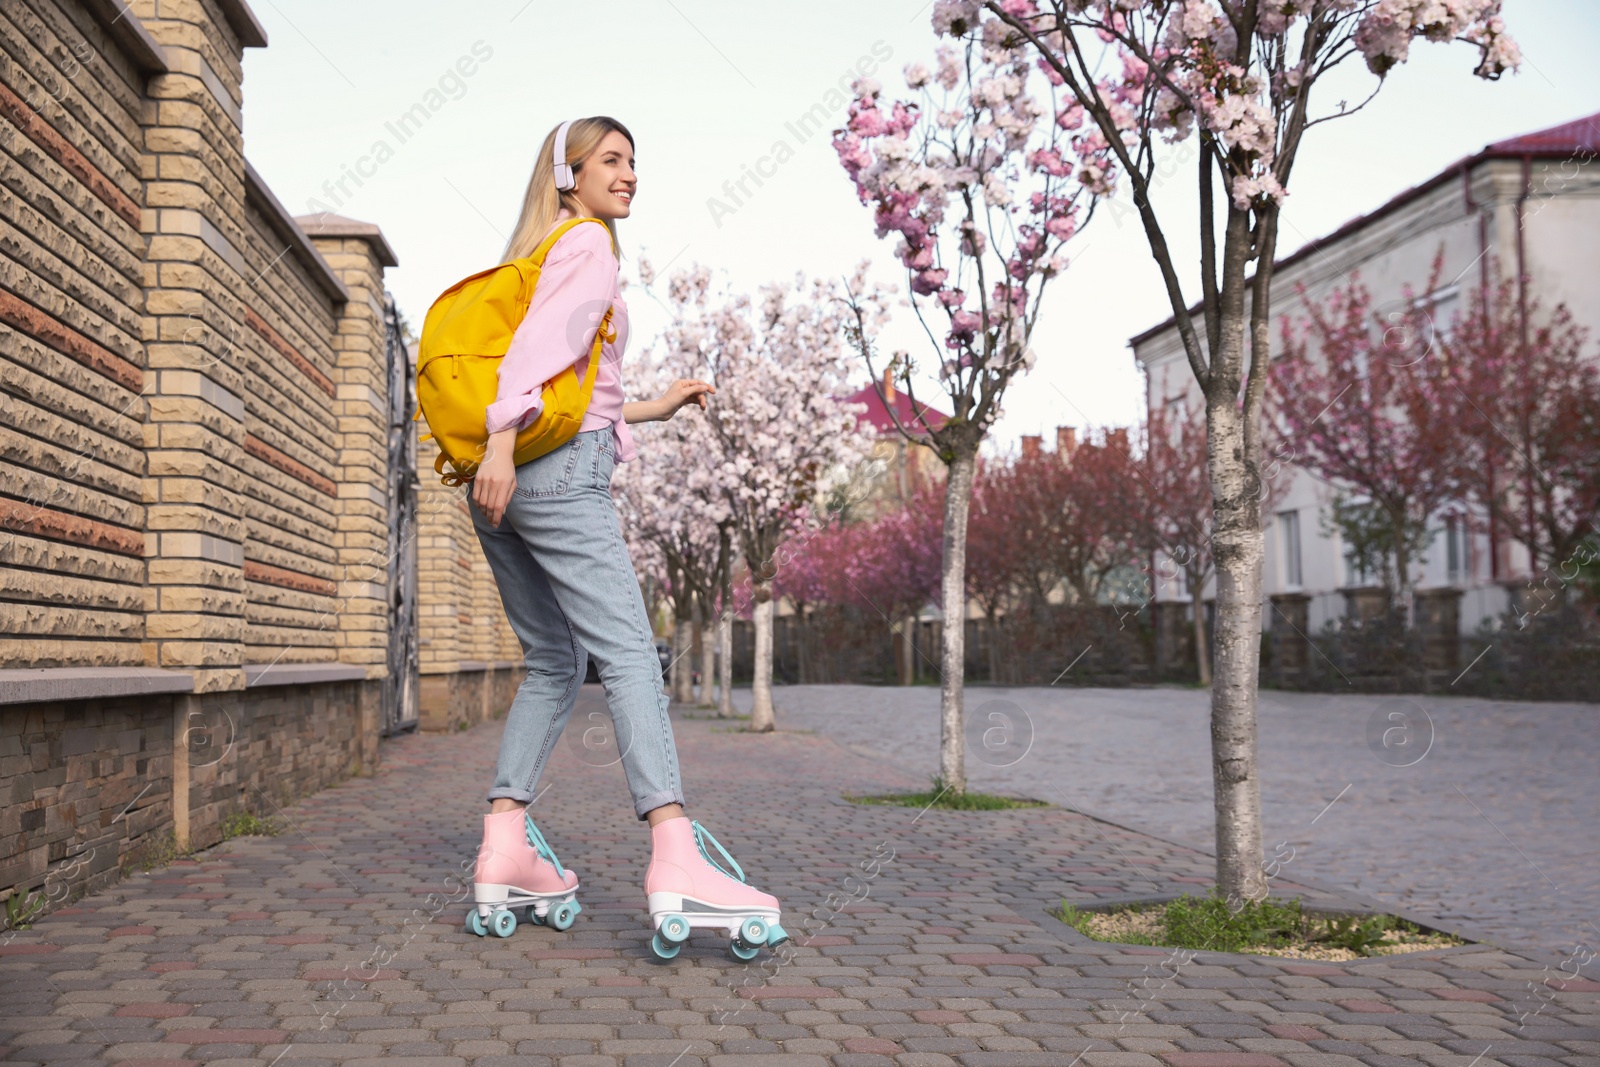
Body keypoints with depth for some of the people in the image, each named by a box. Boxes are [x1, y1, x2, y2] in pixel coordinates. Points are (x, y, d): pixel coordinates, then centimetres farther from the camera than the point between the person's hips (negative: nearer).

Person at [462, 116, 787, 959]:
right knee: (629, 657, -15)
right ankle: (676, 863, -24)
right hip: (559, 475, -9)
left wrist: (652, 408, 26)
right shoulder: (587, 244, 0)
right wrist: (502, 442, -27)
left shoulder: (533, 257, 27)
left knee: (552, 665, 11)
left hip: (506, 486, 9)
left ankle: (503, 855, 4)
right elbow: (541, 341, -17)